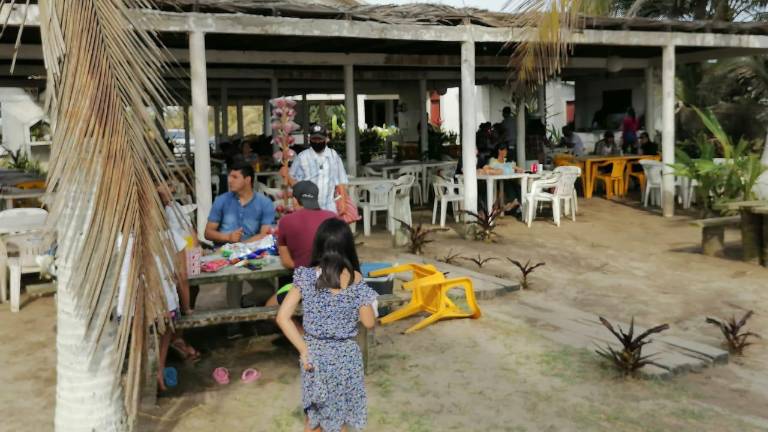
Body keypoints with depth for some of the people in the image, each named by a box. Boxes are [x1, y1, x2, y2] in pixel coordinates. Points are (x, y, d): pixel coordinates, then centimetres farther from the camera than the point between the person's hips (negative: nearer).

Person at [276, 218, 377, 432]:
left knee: (313, 414, 21)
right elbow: (369, 323, -7)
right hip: (345, 356, -1)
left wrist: (303, 350, -8)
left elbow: (282, 317, -14)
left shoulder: (306, 276, -9)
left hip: (314, 354, 1)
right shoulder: (355, 279, -12)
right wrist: (367, 301, 10)